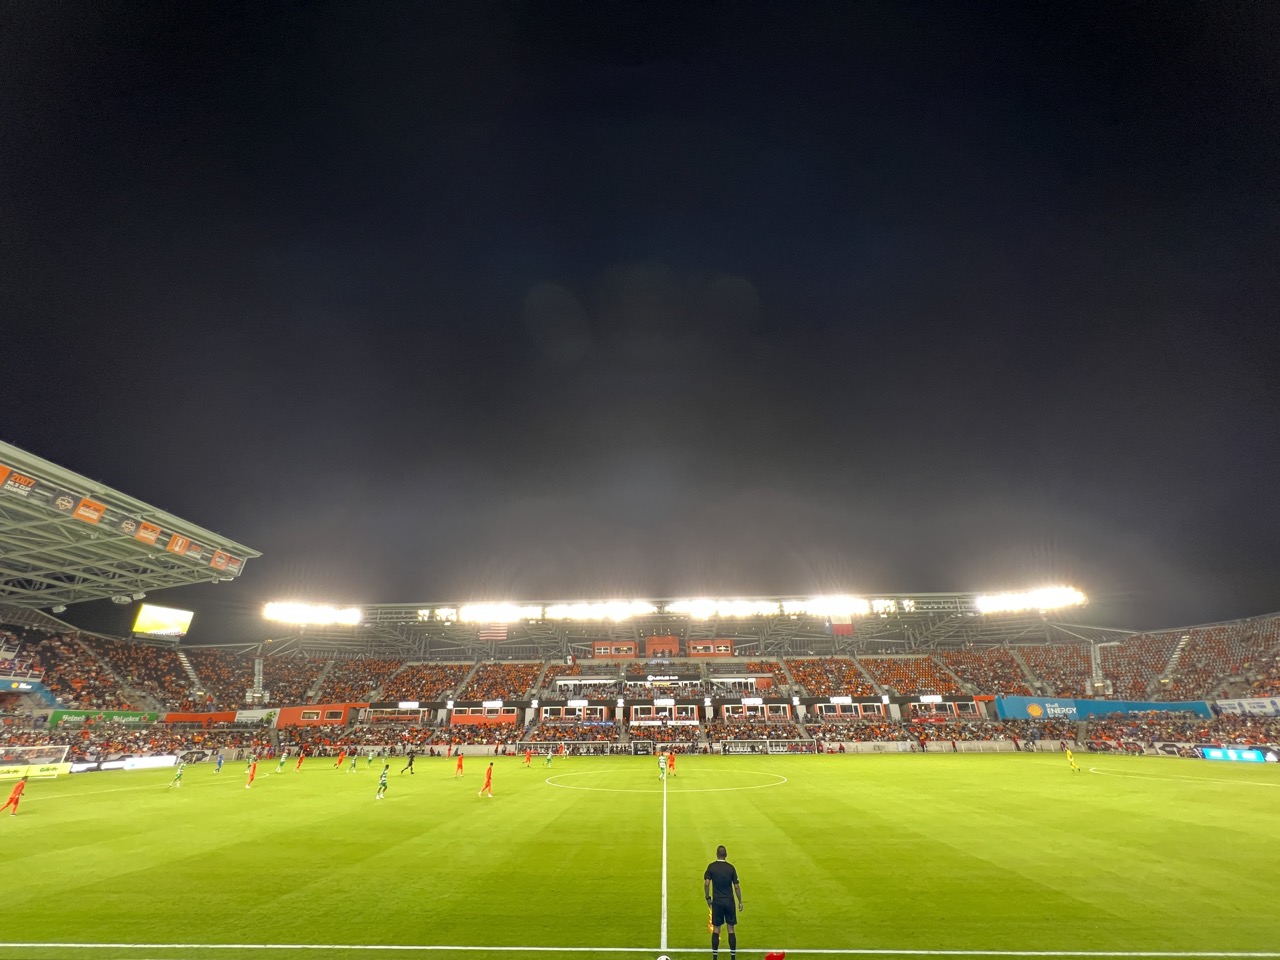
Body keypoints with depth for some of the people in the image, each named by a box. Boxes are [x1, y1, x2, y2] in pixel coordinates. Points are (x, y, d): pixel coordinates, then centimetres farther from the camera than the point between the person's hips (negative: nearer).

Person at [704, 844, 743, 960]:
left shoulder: (711, 866, -5)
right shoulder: (731, 867, -4)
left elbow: (706, 883, -10)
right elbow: (737, 886, -3)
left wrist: (708, 898, 2)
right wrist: (740, 902, 7)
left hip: (717, 901, 0)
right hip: (729, 901, 0)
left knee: (716, 929, 10)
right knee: (731, 929, 10)